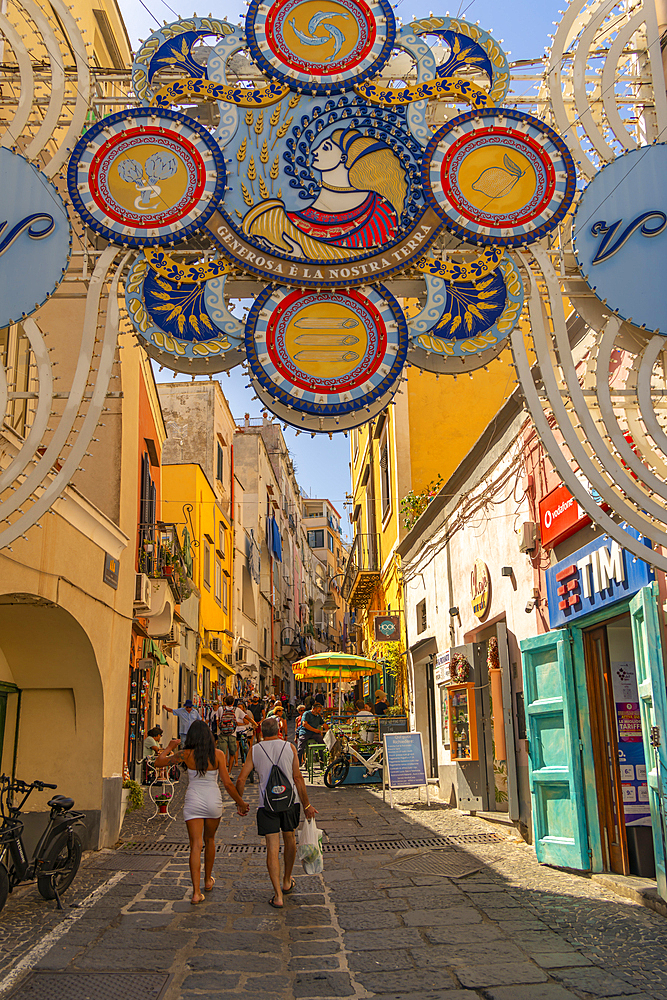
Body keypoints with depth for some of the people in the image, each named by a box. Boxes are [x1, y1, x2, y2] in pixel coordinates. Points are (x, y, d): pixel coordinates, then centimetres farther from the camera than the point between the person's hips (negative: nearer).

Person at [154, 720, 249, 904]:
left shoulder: (186, 754, -8)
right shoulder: (218, 755, -8)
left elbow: (158, 762, 0)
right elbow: (228, 783, -10)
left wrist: (170, 747, 16)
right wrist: (240, 802, 2)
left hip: (193, 801, -1)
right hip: (213, 801, 1)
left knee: (195, 845, 0)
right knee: (209, 839, 23)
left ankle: (196, 892, -8)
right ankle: (208, 880, 38)